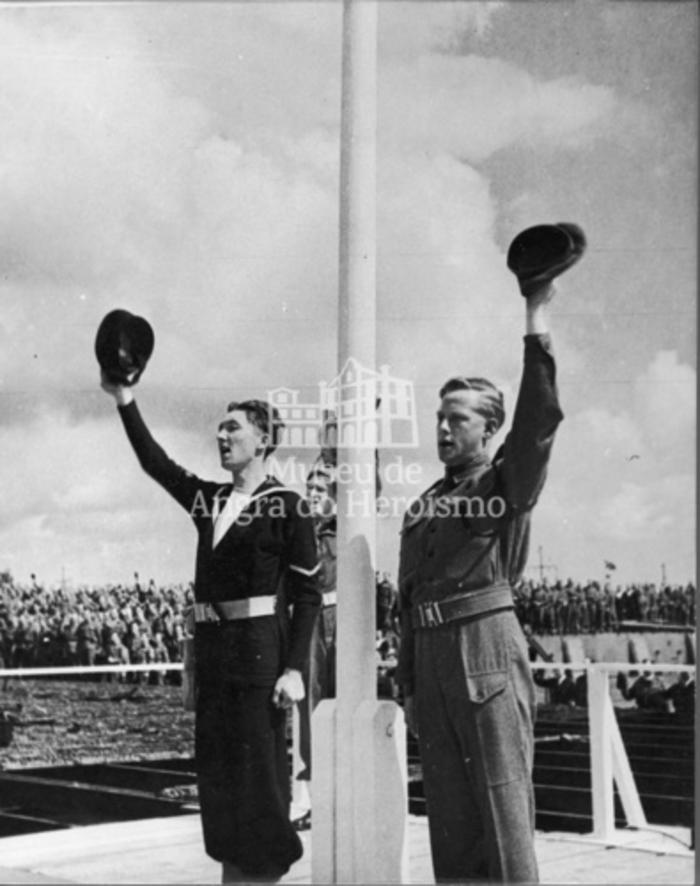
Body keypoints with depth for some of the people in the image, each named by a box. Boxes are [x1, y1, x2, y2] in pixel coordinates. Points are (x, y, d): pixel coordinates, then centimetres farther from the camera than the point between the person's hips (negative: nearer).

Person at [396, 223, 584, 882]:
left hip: (487, 650, -6)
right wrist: (408, 684, 16)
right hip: (430, 656, 6)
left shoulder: (506, 484, 1)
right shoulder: (421, 509, 17)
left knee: (503, 803, -4)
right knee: (448, 811, 9)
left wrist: (537, 326, -21)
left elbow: (539, 420, -18)